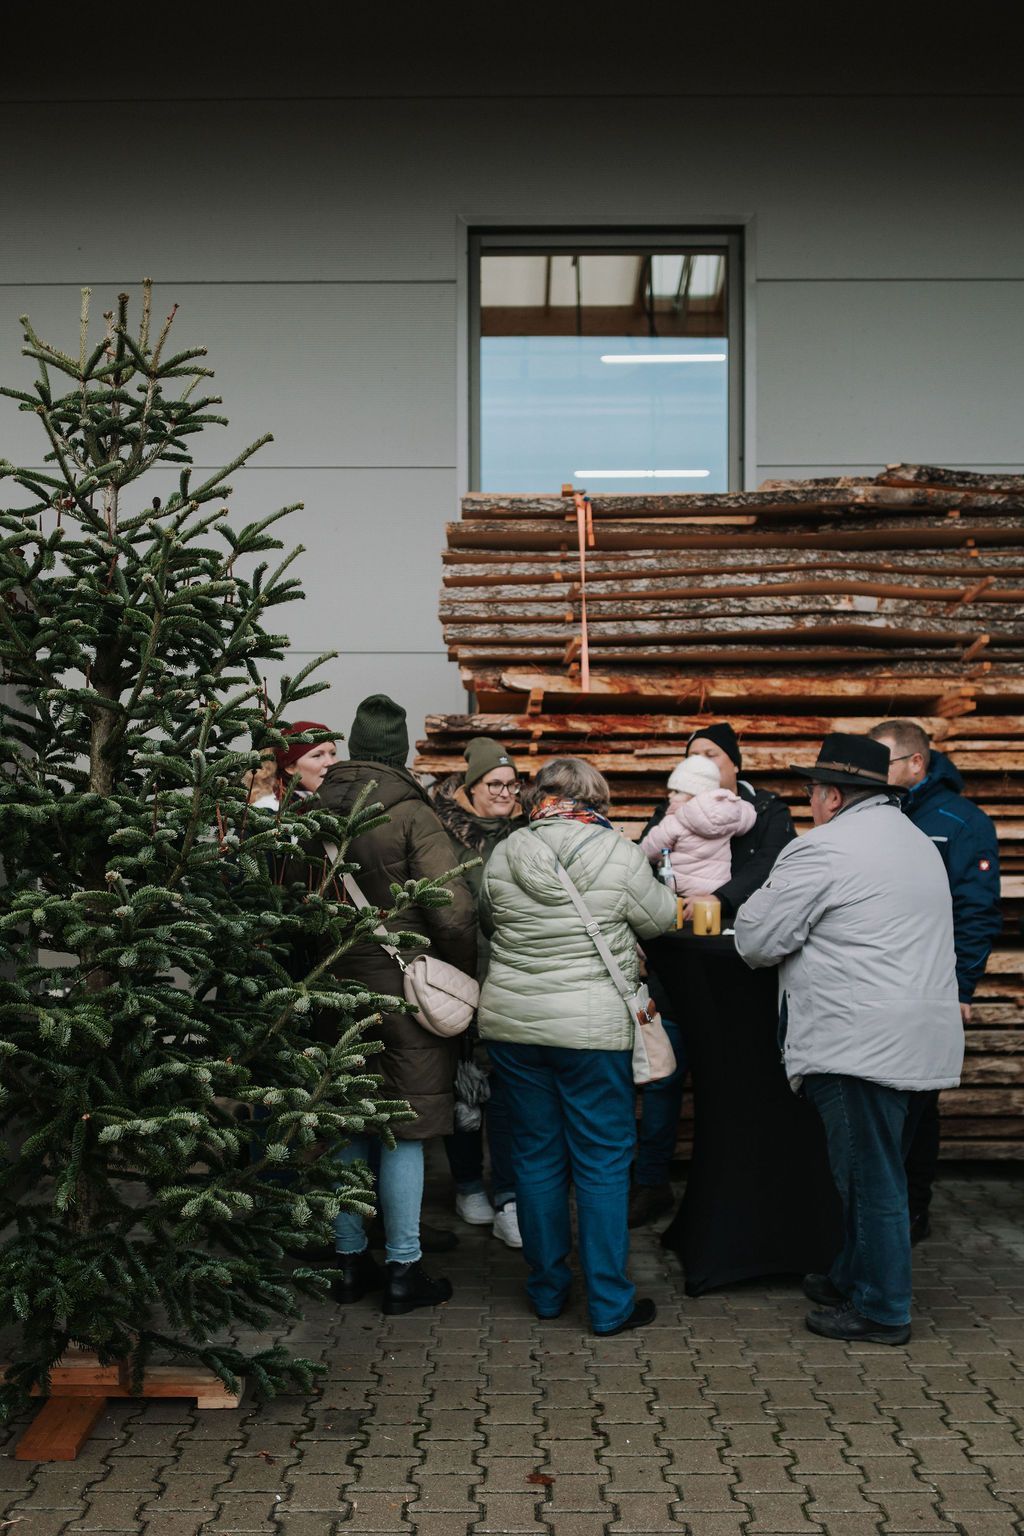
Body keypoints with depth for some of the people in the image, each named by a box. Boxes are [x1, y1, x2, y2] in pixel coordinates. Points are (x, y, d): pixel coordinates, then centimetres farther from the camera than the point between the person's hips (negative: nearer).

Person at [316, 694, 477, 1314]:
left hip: (335, 985, 5)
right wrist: (465, 973, -4)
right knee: (404, 1131, 4)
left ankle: (351, 1261, 23)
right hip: (403, 989, -5)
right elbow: (454, 914, -20)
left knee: (349, 1126, 14)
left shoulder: (317, 813, 0)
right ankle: (403, 1269, 11)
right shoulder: (413, 816, -14)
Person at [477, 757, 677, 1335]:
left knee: (536, 1154, 14)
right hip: (593, 1027, -3)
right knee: (603, 1160, 5)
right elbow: (660, 920, 3)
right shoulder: (621, 854, -10)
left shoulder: (505, 854, -1)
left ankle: (548, 1288, 25)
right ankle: (610, 1303, 11)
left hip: (512, 1023, 3)